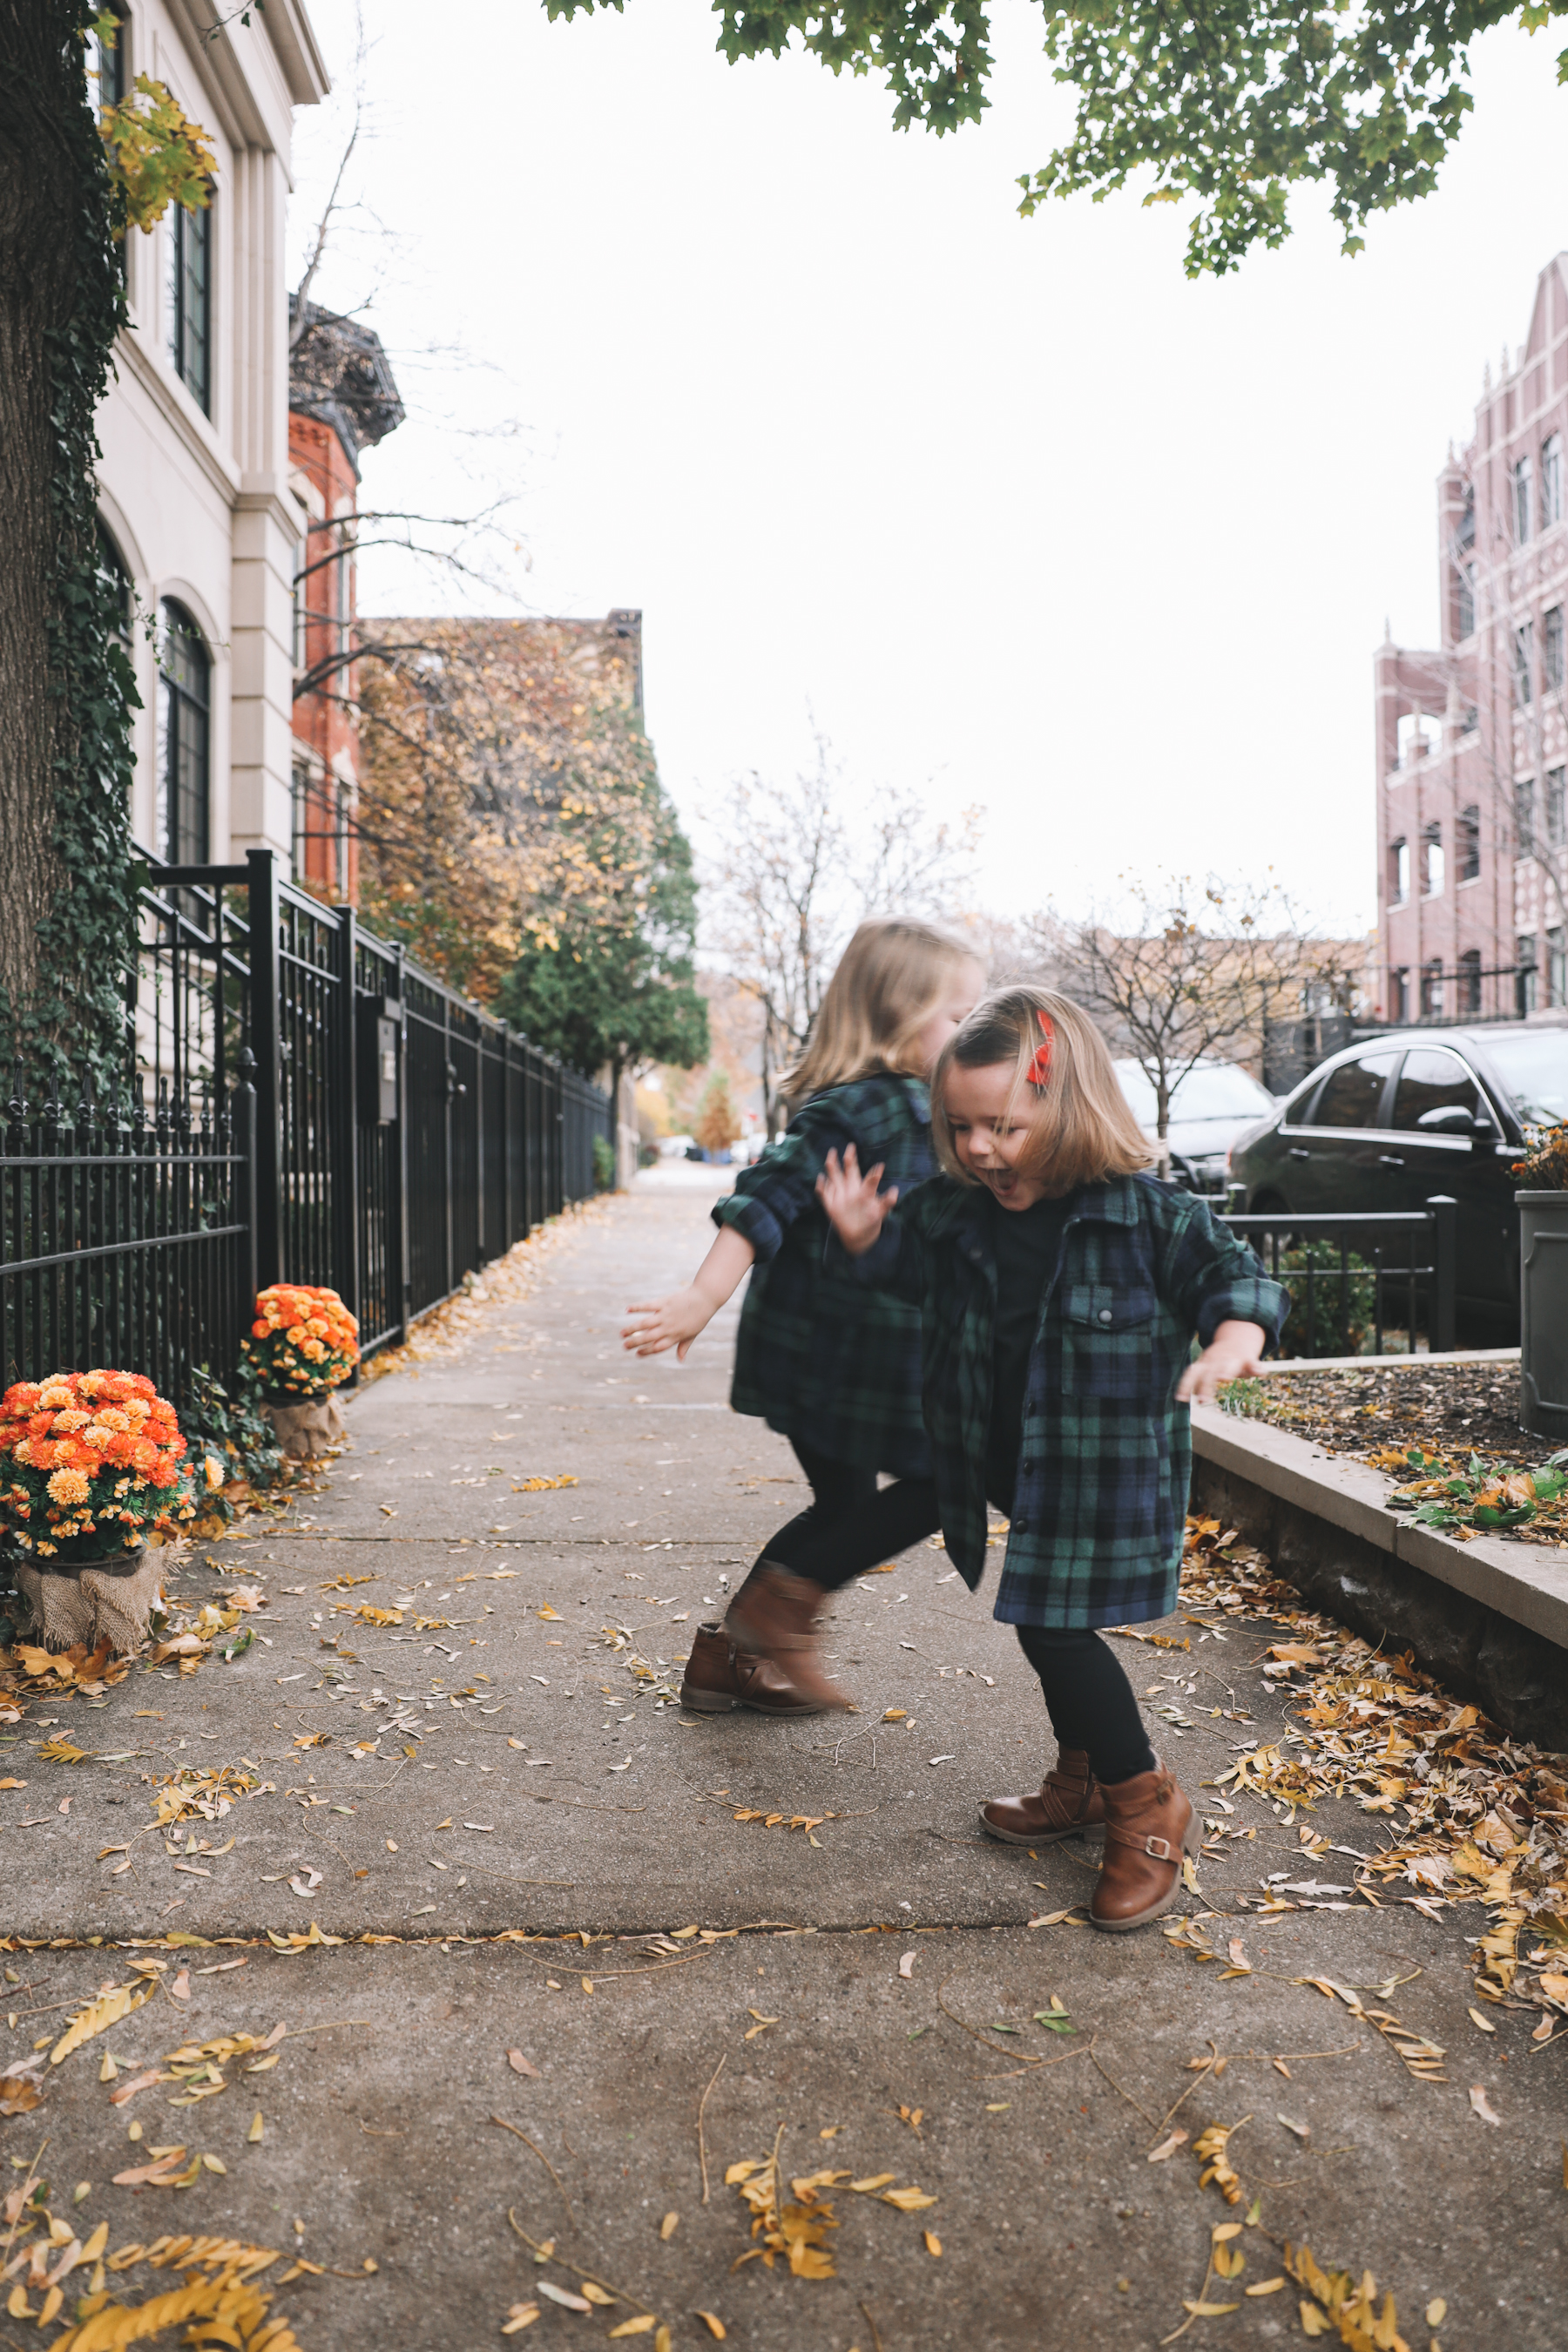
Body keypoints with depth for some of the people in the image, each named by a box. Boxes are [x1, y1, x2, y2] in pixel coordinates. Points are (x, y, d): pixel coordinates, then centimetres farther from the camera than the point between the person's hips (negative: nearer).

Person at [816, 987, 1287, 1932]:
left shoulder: (1147, 1215, -16)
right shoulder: (956, 1215, -3)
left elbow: (1233, 1275, -11)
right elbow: (907, 1264, 13)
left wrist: (1233, 1338, -32)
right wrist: (864, 1237, -8)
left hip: (1109, 1481, -6)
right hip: (1013, 1481, 6)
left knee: (1056, 1631, -7)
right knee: (1049, 1630, 19)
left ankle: (1151, 1807, 14)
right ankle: (1083, 1781, 42)